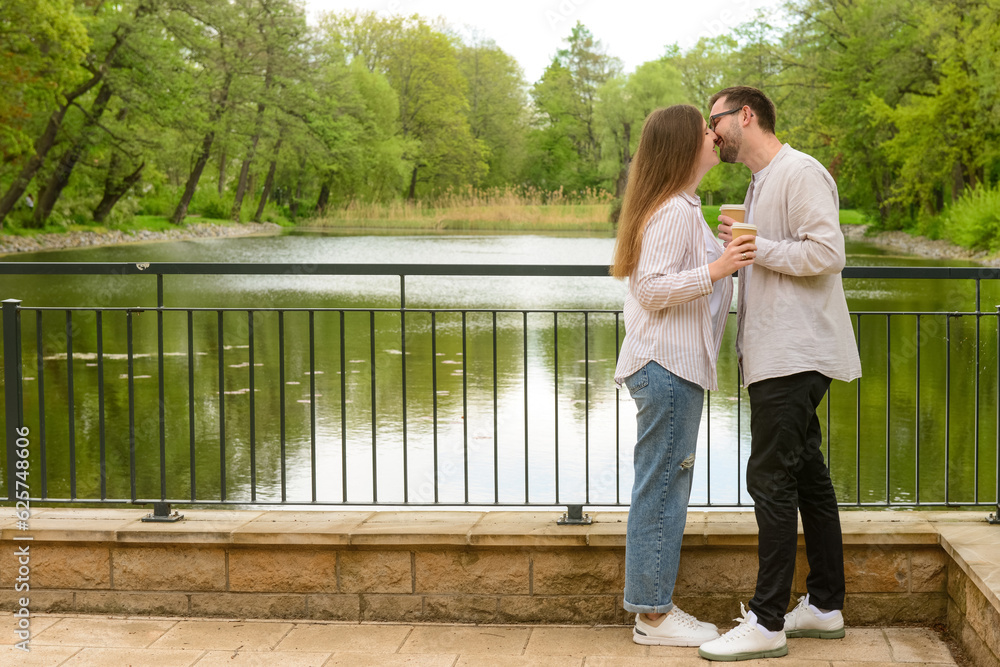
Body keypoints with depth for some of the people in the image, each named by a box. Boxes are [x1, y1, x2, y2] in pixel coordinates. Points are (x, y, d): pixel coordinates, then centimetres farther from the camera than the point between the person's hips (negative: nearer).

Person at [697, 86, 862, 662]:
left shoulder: (800, 173, -11)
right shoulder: (761, 181, 20)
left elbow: (827, 252, -21)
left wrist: (755, 247, -15)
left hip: (795, 355, -10)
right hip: (778, 355, 10)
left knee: (772, 480, -10)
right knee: (808, 477, 13)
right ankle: (826, 605, 20)